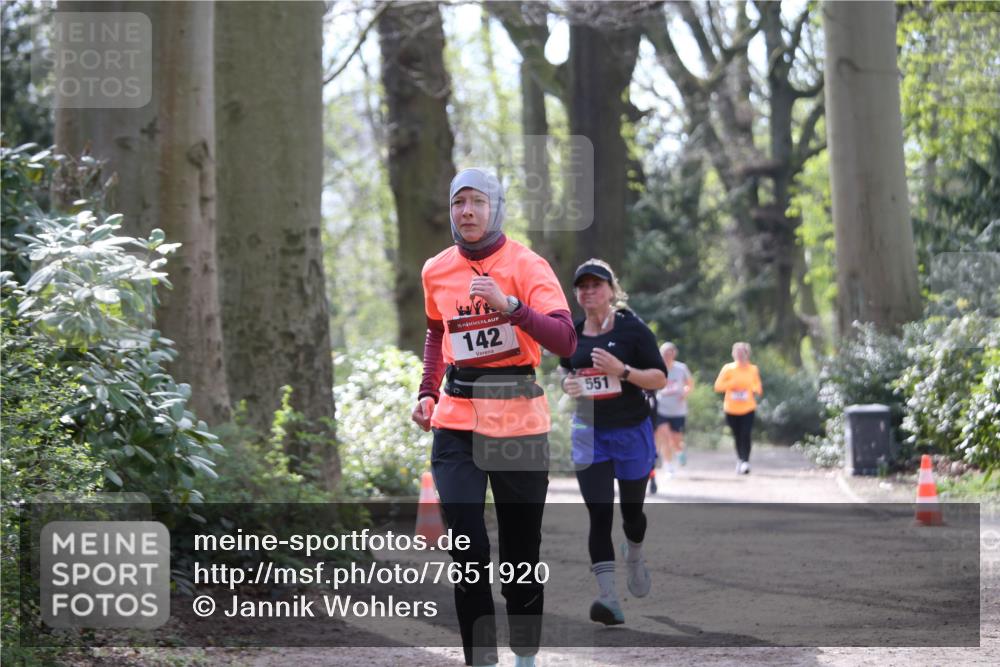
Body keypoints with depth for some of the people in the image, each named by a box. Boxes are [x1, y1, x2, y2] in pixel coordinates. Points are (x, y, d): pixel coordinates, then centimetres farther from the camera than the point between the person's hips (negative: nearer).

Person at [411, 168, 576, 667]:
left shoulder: (525, 266, -7)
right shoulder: (436, 271, 6)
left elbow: (565, 340, -20)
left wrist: (509, 304, -32)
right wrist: (428, 393, 14)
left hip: (518, 419, -3)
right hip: (456, 420, 3)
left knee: (521, 547, 5)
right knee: (467, 549, -9)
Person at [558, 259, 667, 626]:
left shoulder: (632, 328, -9)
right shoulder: (571, 334, 4)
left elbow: (660, 377, -10)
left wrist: (622, 370, -25)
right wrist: (567, 384, -4)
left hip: (632, 432, -2)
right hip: (589, 433, 2)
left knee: (631, 510, 14)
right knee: (599, 516, -10)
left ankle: (634, 556, 50)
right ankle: (609, 599, -17)